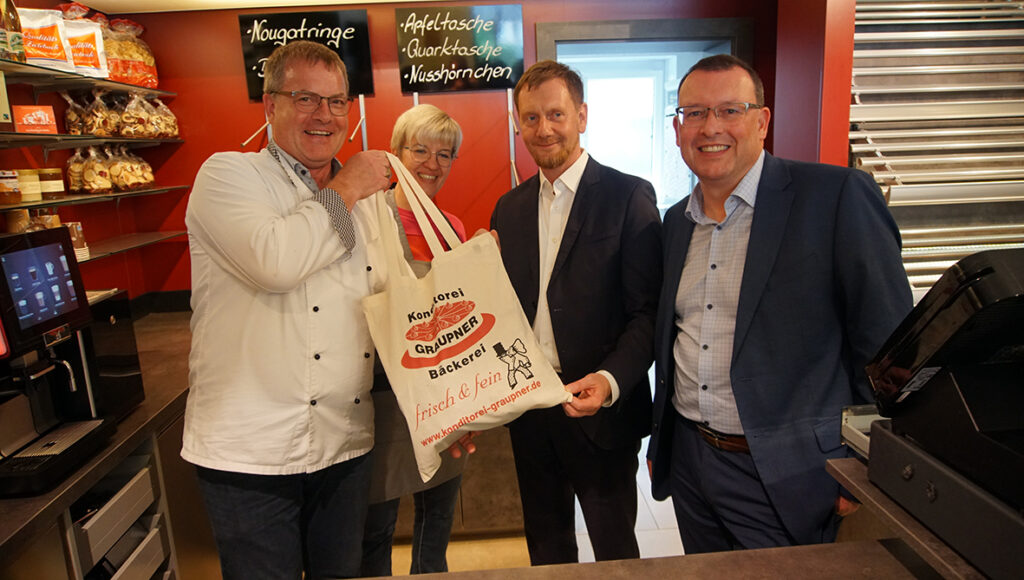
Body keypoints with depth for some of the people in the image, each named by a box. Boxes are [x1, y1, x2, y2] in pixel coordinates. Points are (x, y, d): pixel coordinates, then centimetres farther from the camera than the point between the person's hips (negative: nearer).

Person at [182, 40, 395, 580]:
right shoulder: (228, 175, -5)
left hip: (347, 447, 5)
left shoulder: (367, 197, 10)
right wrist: (345, 191, -11)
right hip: (249, 453, -4)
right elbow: (274, 261, -26)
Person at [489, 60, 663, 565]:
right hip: (527, 407, 5)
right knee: (546, 546, 23)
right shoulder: (509, 208, 7)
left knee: (615, 550, 15)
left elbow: (649, 310, -13)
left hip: (599, 409, -4)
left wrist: (609, 380, -28)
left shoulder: (628, 197, -9)